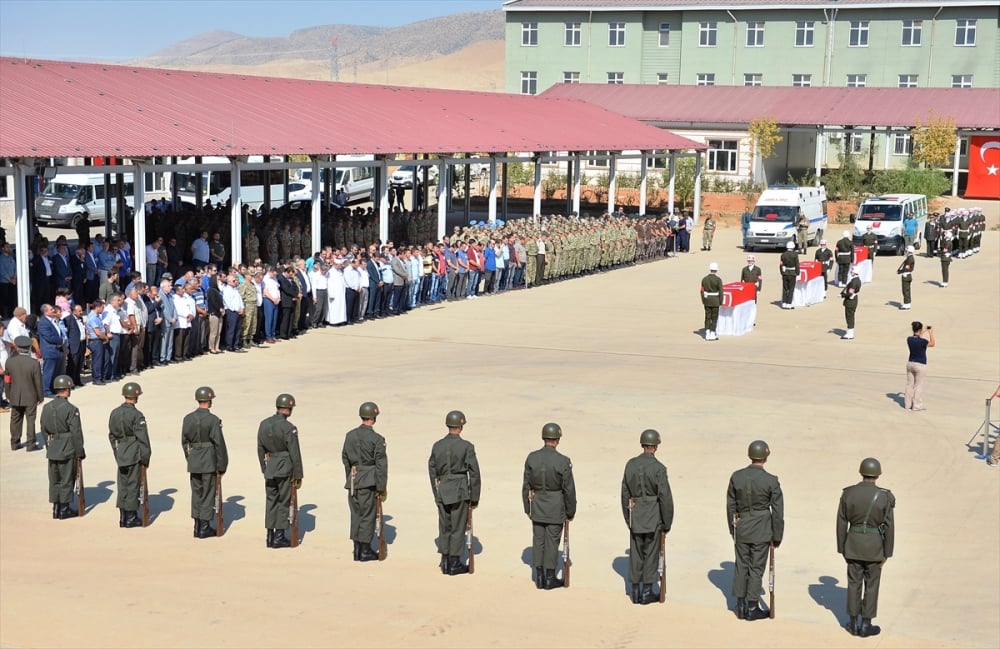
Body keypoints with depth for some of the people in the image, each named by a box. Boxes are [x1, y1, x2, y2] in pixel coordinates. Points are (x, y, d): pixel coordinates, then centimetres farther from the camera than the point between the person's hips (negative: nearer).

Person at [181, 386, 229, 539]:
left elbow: (184, 442, 9)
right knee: (208, 494, 3)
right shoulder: (213, 420, -14)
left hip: (193, 462, 5)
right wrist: (222, 465, -5)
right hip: (209, 462, -5)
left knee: (196, 493, 13)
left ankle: (197, 526, 18)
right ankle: (204, 528, 6)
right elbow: (219, 444, -13)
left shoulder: (188, 418, 2)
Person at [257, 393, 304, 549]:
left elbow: (260, 449, 9)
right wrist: (298, 475, -5)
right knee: (284, 502, 4)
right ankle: (279, 537, 6)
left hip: (270, 468, 6)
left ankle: (270, 536, 14)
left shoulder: (264, 424, 3)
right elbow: (295, 454, -14)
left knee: (271, 501, 12)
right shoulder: (289, 428, -16)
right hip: (285, 469, -6)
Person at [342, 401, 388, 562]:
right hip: (368, 482, -5)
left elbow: (345, 459, 13)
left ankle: (357, 550, 17)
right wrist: (382, 488, -5)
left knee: (356, 514, 12)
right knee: (367, 515, 2)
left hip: (352, 480, 6)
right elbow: (381, 465, -11)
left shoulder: (350, 435, 6)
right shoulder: (376, 439, -12)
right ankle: (365, 551, 7)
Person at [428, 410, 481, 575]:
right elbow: (474, 473, -9)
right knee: (458, 528, 4)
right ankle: (455, 564, 9)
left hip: (442, 491, 4)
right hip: (460, 491, -4)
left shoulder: (437, 446, 2)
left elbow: (432, 471, 9)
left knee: (444, 527, 13)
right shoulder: (466, 446, -10)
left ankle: (445, 562, 17)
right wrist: (475, 497, 0)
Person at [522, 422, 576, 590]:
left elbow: (526, 486, 1)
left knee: (538, 541, 11)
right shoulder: (563, 461, -16)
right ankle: (550, 578, 13)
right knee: (552, 542, 6)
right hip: (556, 509, -3)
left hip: (537, 507, 3)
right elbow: (569, 490, -10)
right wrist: (571, 512, 3)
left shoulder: (531, 458, -6)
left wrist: (527, 508, 13)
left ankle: (539, 577, 17)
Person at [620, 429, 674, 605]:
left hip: (635, 516, 4)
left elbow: (625, 493, 7)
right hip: (653, 517, -4)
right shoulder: (658, 468, -14)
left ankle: (636, 592, 15)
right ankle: (646, 592, 9)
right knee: (651, 554, 5)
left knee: (636, 554, 10)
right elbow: (665, 498, -14)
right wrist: (667, 523, -4)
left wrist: (628, 518, 17)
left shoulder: (630, 464, 0)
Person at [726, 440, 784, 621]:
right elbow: (777, 511, -9)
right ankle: (752, 608, 13)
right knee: (756, 568, 6)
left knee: (741, 566, 13)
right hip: (761, 531, -3)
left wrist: (732, 528, 16)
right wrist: (777, 536, 2)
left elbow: (731, 505, 4)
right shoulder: (771, 481, -15)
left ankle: (740, 606, 19)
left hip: (741, 529, 3)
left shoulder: (736, 477, -5)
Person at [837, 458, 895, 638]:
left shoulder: (848, 493, -8)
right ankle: (866, 625, 14)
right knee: (871, 585, 9)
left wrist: (842, 548, 7)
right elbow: (889, 527, -10)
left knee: (854, 583, 12)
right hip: (874, 545, -2)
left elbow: (841, 523, -3)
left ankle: (854, 624, 18)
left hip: (853, 543, 2)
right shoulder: (885, 496, -14)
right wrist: (887, 553, 0)